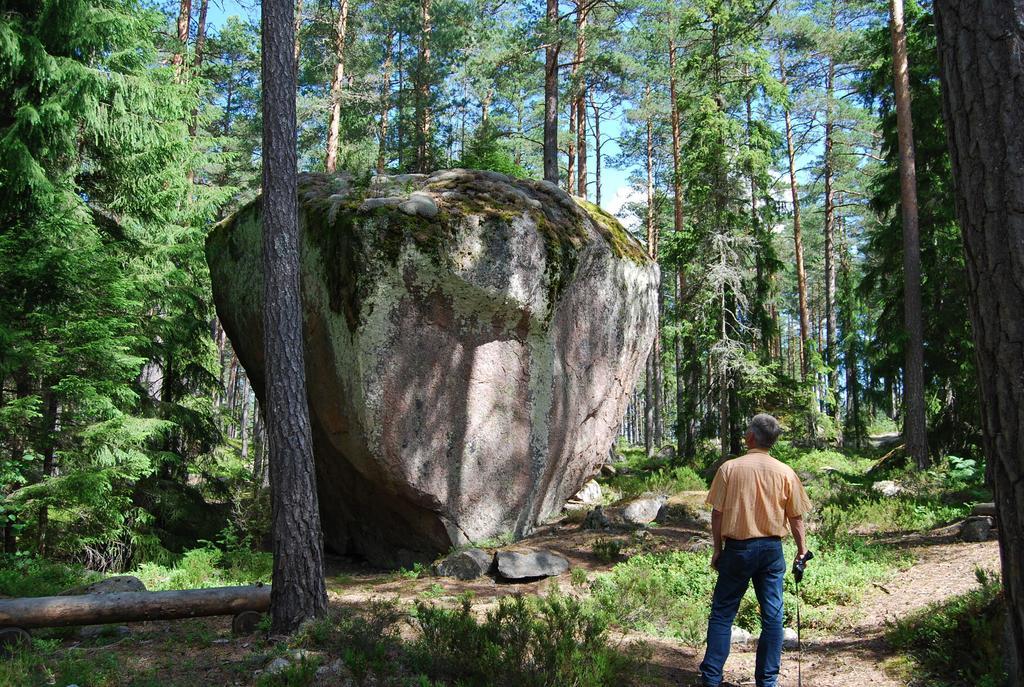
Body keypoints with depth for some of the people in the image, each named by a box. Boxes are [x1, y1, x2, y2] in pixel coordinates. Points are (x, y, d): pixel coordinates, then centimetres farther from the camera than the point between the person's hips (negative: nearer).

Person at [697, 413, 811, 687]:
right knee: (772, 617, 10)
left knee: (722, 614, 8)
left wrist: (717, 549, 5)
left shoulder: (729, 468, -7)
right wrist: (802, 550, 12)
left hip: (737, 549, -1)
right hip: (772, 550, 2)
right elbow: (796, 517, 1)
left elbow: (717, 513, -5)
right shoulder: (785, 472, -3)